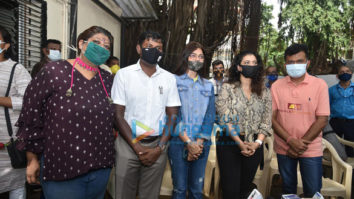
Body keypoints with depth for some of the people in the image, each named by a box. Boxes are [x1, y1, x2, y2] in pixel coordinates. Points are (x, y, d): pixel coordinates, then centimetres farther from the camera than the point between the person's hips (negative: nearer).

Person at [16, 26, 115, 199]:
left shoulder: (108, 80, 5)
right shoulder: (54, 71, -8)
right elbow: (31, 115, -5)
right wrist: (32, 159, 0)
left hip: (101, 168, 5)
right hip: (60, 167, -4)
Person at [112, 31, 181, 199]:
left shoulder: (169, 78, 4)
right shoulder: (124, 74, -2)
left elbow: (172, 115, 3)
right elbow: (118, 114, -4)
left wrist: (159, 148, -7)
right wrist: (138, 148, -9)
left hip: (158, 145, 2)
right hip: (128, 144, -1)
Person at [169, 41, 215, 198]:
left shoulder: (208, 86, 14)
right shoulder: (175, 81, 1)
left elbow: (210, 116, 6)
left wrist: (199, 143, -7)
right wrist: (188, 142, -11)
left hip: (201, 145, 4)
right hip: (178, 143, -3)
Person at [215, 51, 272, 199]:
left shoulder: (264, 91, 9)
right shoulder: (227, 88, -1)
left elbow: (267, 121, 5)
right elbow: (225, 119, -9)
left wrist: (257, 143, -10)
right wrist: (240, 143, -15)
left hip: (254, 145, 3)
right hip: (229, 143, -3)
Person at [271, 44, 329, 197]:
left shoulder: (320, 85, -5)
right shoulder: (276, 86, -1)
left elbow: (322, 119, -8)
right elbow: (272, 118, -4)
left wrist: (302, 144, -13)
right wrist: (291, 141, -15)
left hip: (311, 150, -1)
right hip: (284, 149, 2)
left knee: (313, 192, 8)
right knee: (288, 189, 18)